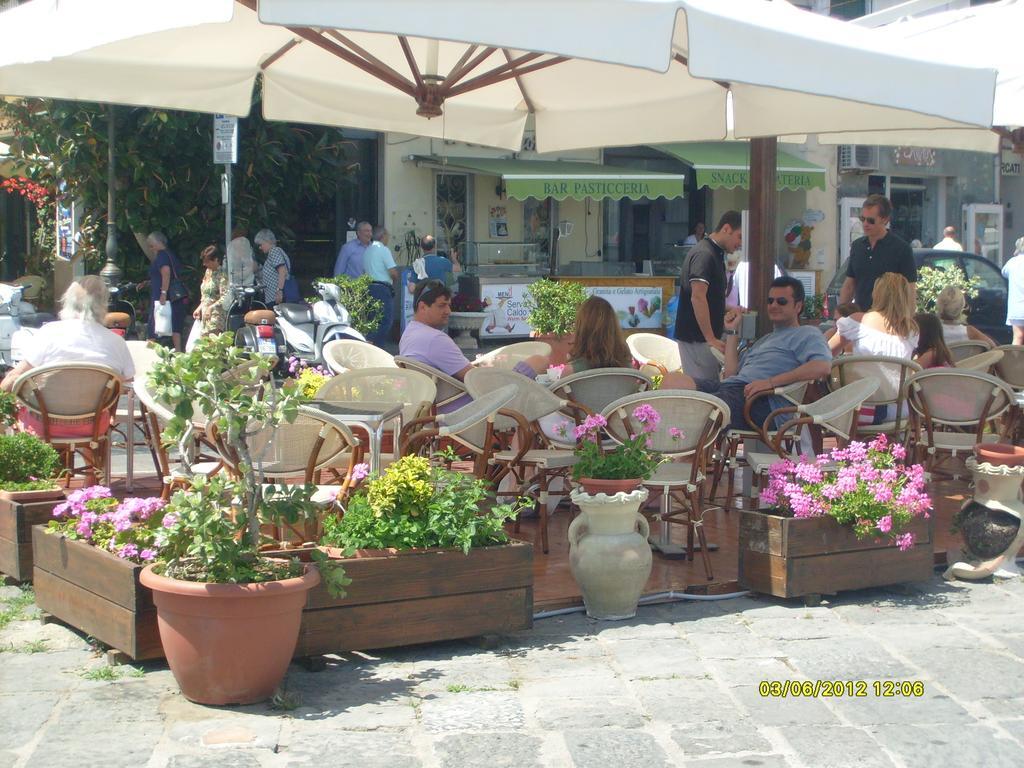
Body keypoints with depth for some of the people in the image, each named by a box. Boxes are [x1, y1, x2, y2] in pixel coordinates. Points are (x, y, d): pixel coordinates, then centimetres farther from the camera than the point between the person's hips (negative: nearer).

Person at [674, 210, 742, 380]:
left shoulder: (715, 254, 16)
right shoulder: (704, 255, -16)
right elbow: (697, 298, -24)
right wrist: (711, 339, -23)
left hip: (705, 336, 10)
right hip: (696, 338, -10)